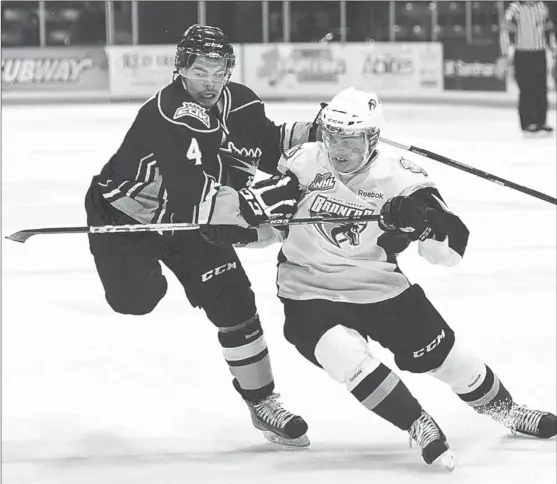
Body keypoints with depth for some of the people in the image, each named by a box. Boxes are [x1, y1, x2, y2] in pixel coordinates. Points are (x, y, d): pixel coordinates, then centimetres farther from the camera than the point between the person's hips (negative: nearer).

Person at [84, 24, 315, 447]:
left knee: (234, 301, -2)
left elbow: (267, 146, 7)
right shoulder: (167, 118, -35)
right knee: (138, 297, -28)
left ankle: (261, 401, 11)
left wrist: (316, 130, -10)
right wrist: (253, 203, -51)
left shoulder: (239, 103, -11)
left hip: (189, 220, 6)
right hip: (123, 210, -6)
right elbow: (188, 199, -42)